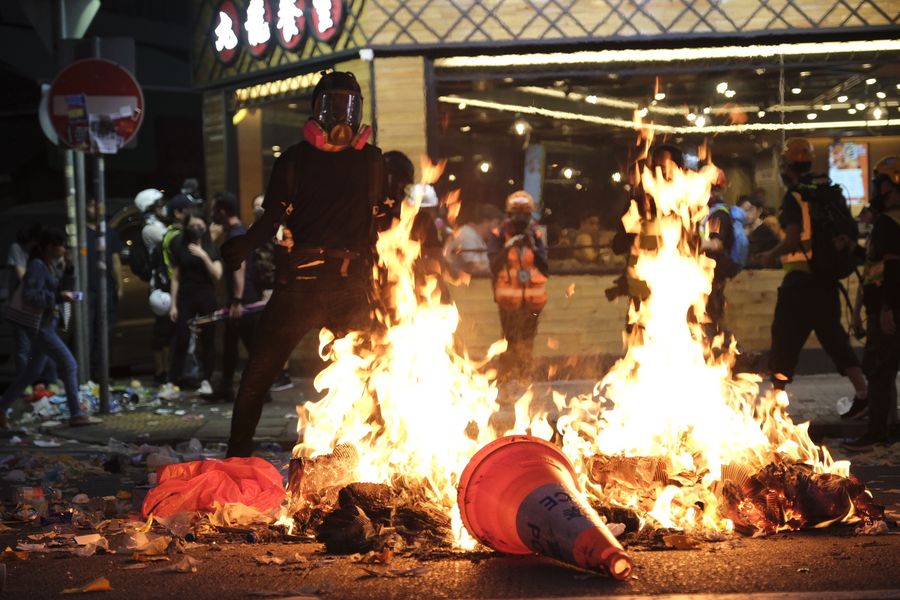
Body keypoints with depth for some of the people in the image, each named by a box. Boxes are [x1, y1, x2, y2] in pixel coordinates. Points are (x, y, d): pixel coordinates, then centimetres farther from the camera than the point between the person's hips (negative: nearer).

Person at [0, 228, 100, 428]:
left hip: (47, 324, 10)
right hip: (40, 325, -10)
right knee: (69, 365, -8)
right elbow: (29, 295, -24)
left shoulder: (49, 265, 12)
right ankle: (76, 414, -4)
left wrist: (64, 295, 3)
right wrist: (58, 297, -24)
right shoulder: (37, 266, -16)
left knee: (33, 370, 16)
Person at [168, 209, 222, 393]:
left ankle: (206, 380, 5)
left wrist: (204, 256, -15)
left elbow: (217, 275, -3)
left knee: (208, 340, 0)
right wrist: (173, 304, 1)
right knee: (181, 339, -5)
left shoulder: (211, 247, 5)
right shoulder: (180, 247, 5)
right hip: (185, 297, 0)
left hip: (207, 297, 0)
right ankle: (174, 380, -2)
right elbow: (175, 278, 6)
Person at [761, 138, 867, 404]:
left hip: (800, 277, -7)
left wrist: (771, 255, -6)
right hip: (826, 278, 7)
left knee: (785, 341, 2)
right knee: (834, 337, 14)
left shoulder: (794, 197, -12)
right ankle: (863, 394, 8)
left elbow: (793, 239, -21)